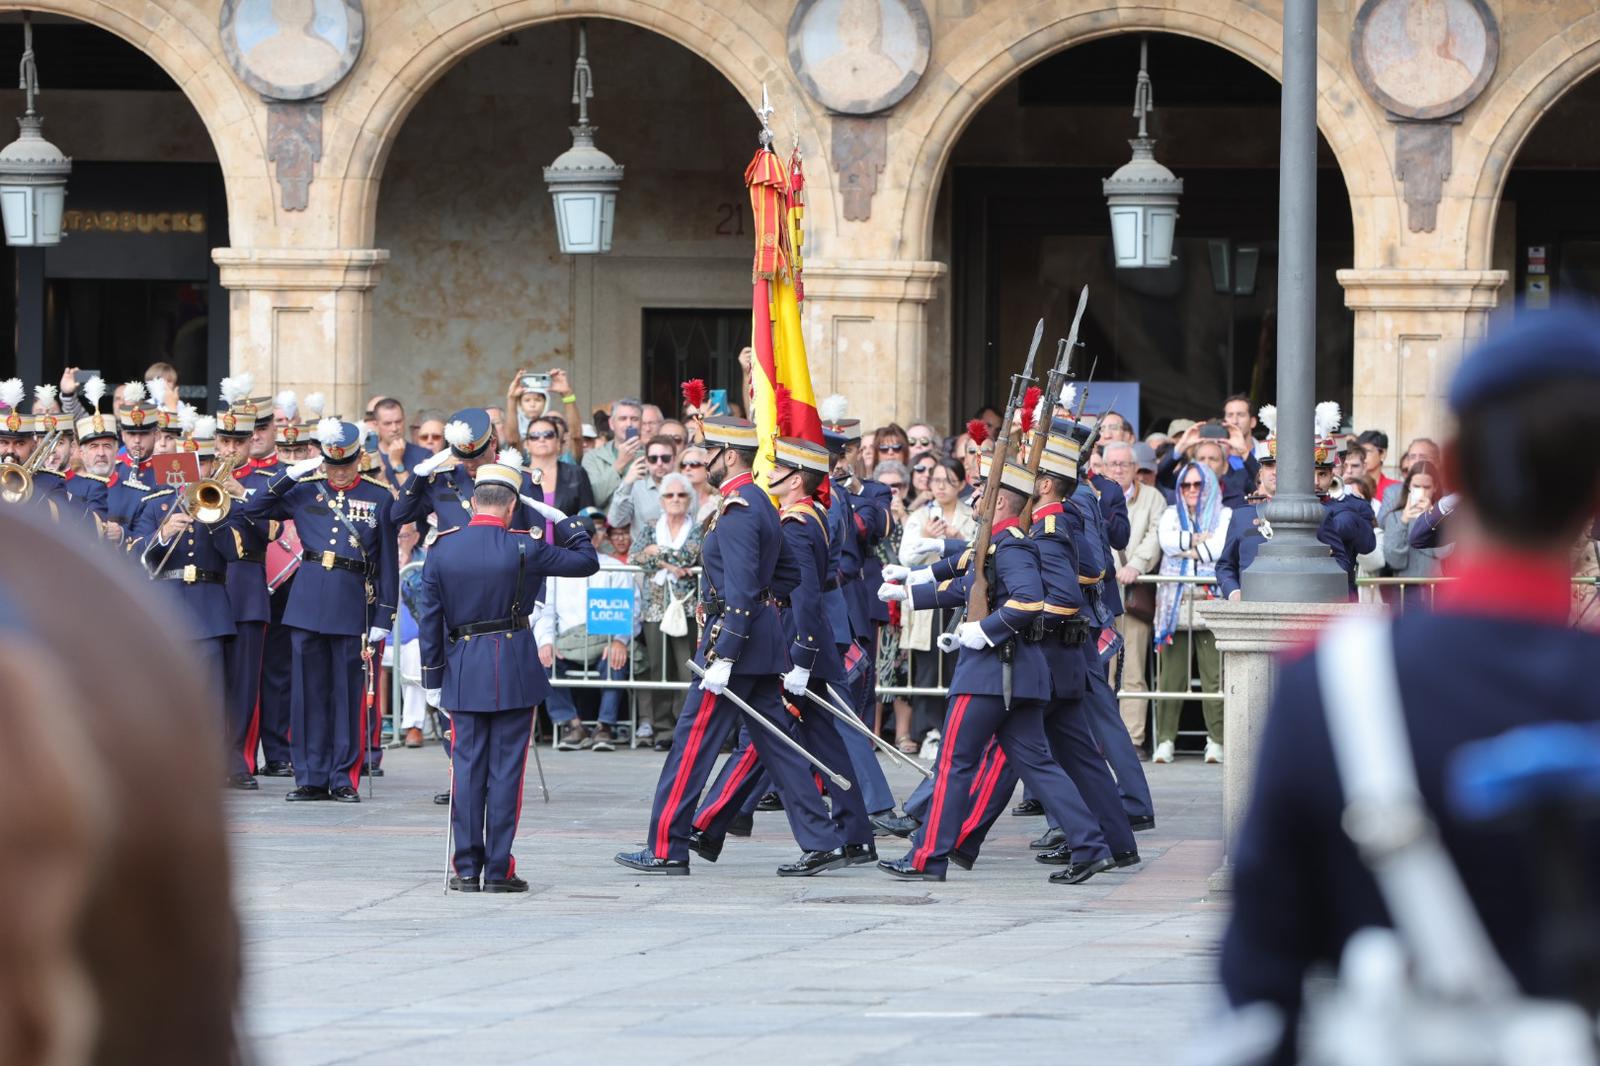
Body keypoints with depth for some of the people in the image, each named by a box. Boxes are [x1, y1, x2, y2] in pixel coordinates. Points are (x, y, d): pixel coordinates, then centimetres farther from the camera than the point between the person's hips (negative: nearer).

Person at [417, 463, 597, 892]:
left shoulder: (441, 548, 0)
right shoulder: (524, 547, -9)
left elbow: (429, 619, 3)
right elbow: (586, 561, 1)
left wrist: (431, 679, 9)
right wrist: (561, 520, 14)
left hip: (463, 674, 2)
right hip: (515, 674, -2)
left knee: (467, 768, 7)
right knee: (506, 768, 2)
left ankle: (466, 869, 6)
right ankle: (498, 869, 2)